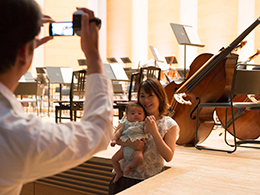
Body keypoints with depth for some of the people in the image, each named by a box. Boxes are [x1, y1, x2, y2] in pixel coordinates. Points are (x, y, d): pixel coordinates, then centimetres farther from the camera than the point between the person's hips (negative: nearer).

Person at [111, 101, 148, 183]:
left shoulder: (142, 124, 10)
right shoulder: (126, 123, 17)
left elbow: (146, 131, -6)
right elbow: (119, 131, 13)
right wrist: (114, 139, -1)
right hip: (125, 146, 4)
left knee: (139, 157, -32)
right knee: (114, 159, -1)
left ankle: (130, 166, -3)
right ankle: (119, 173, 20)